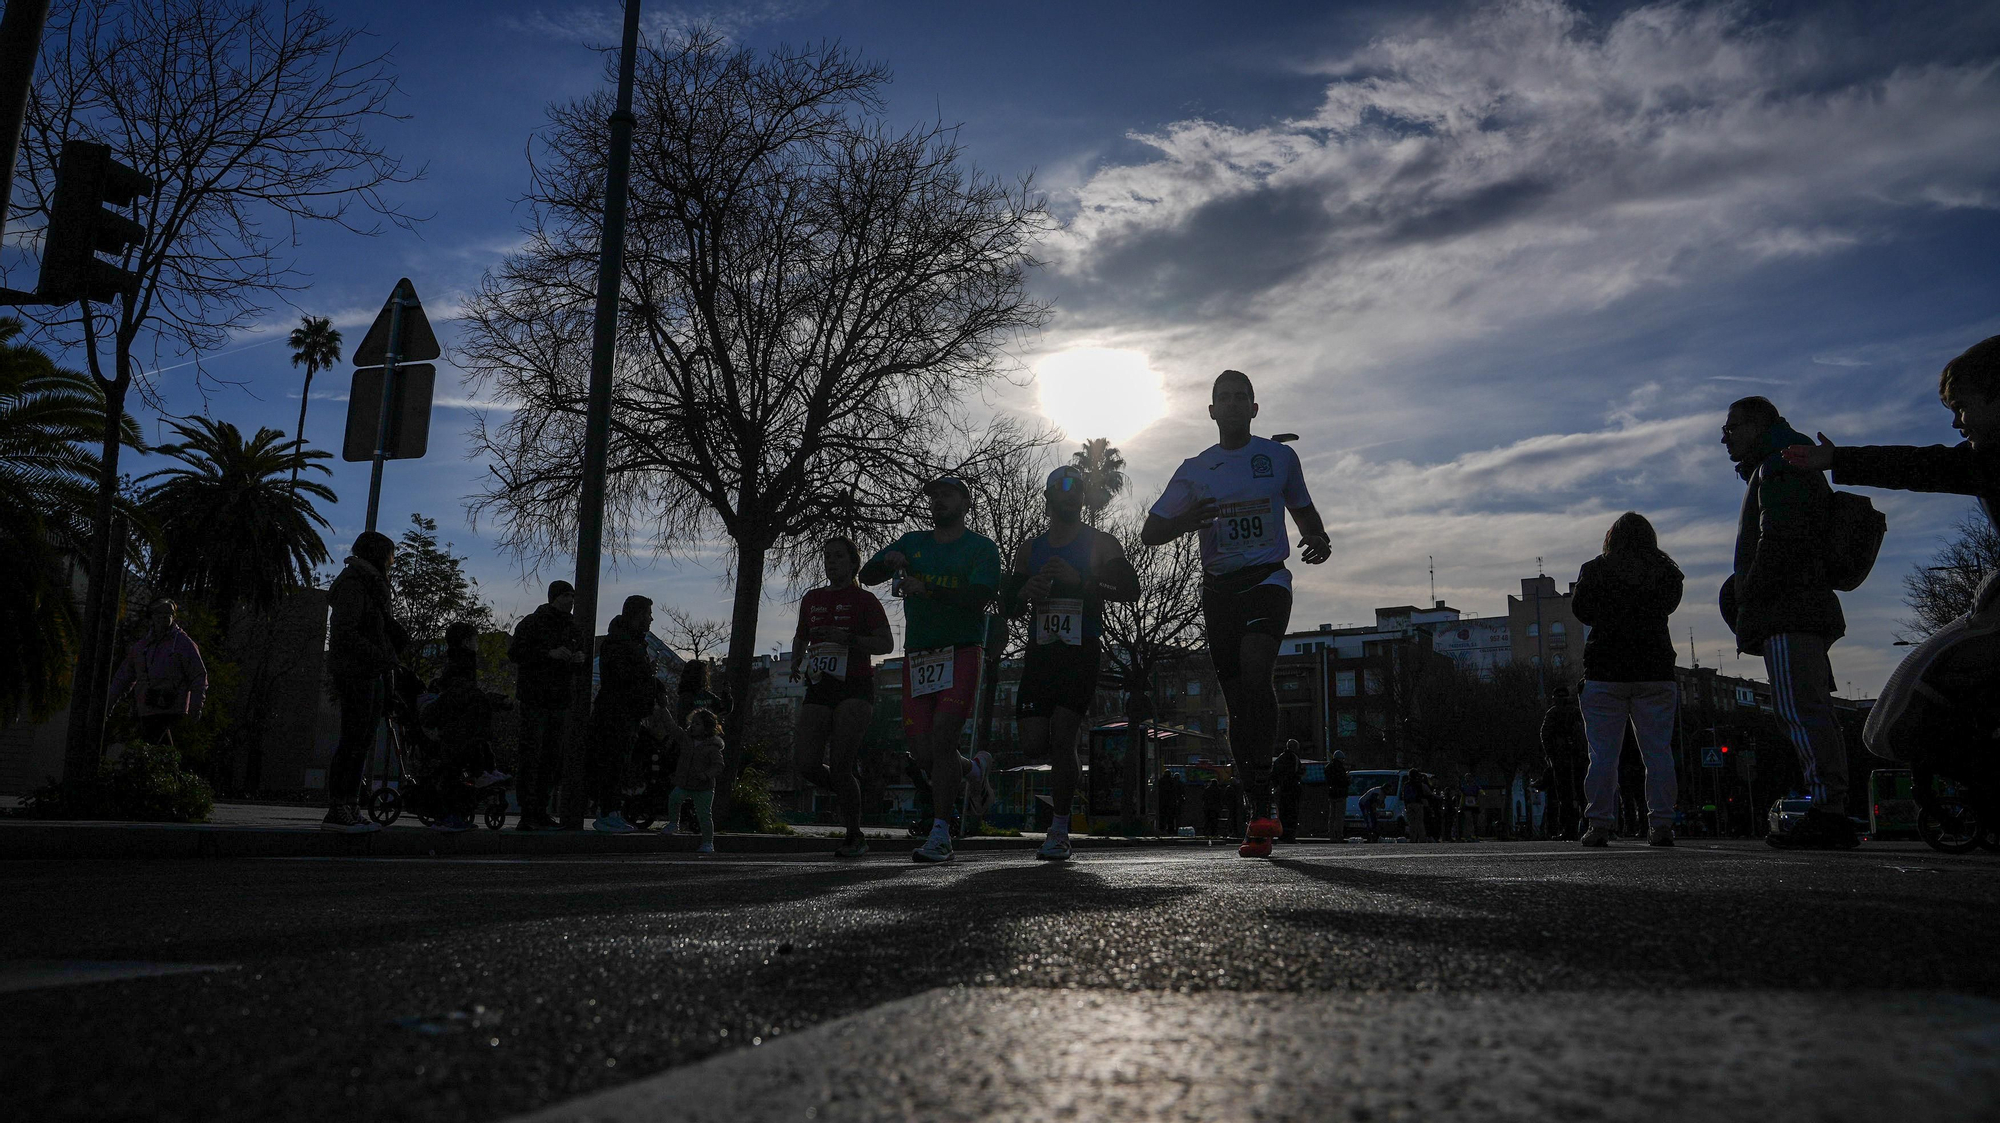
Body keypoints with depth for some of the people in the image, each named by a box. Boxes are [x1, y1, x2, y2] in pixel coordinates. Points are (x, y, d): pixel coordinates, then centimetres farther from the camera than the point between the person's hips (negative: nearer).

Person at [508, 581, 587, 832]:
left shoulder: (574, 629, 17)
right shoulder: (532, 623, 0)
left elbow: (581, 669, 22)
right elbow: (515, 653, -10)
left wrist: (581, 659, -3)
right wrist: (550, 654, -19)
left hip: (561, 701, 6)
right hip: (534, 699, -6)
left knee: (552, 756, 6)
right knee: (530, 755, -8)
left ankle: (541, 810, 13)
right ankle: (527, 813, -7)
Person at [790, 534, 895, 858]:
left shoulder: (864, 599, 1)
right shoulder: (811, 599, 17)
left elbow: (887, 643, -7)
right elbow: (800, 637, 32)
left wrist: (846, 638, -20)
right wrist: (796, 662, 11)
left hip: (855, 689, -5)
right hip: (819, 689, 5)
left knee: (840, 767, -13)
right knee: (807, 765, -5)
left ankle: (855, 836, 4)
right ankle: (849, 794, 25)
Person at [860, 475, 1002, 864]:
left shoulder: (982, 547, 2)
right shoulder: (912, 543, 16)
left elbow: (979, 597, -13)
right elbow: (866, 576, 12)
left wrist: (927, 588, -21)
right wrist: (888, 562, -10)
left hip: (962, 653, -5)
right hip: (918, 656, 5)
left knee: (942, 738, -17)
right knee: (922, 749, 0)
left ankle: (940, 835, -11)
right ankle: (975, 770, 31)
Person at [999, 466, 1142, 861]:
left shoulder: (1100, 544, 5)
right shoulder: (1029, 549, 16)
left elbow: (1131, 589, -8)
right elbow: (1007, 606, 17)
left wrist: (1080, 579, -19)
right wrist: (1027, 592, -7)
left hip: (1082, 650, -4)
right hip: (1040, 650, 4)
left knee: (1062, 736, -15)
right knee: (1033, 744, -4)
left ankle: (1059, 832, -3)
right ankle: (1065, 768, 31)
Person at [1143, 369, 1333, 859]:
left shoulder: (1280, 456, 10)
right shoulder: (1194, 470, 10)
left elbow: (1302, 510, 23)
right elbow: (1149, 532, 10)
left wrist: (1319, 540, 0)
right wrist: (1186, 521, -11)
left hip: (1267, 579, -2)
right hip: (1218, 588, 3)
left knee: (1255, 670, -28)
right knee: (1238, 701, 2)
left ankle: (1263, 801, -26)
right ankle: (1261, 810, 11)